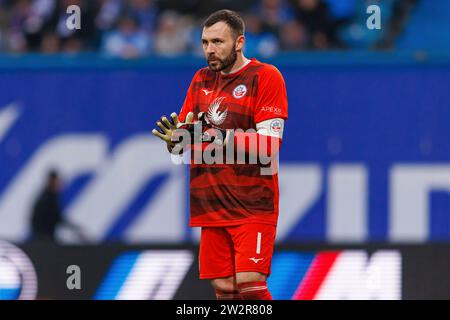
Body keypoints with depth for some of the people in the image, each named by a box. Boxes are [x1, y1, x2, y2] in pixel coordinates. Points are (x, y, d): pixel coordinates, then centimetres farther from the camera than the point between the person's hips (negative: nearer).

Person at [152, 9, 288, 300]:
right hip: (210, 206, 6)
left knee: (249, 284, -16)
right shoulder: (201, 80, 14)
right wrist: (175, 138, -7)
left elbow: (270, 144, -14)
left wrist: (223, 138, -26)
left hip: (253, 207, -6)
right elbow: (185, 135, 17)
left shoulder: (266, 77, -6)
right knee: (223, 288, 1)